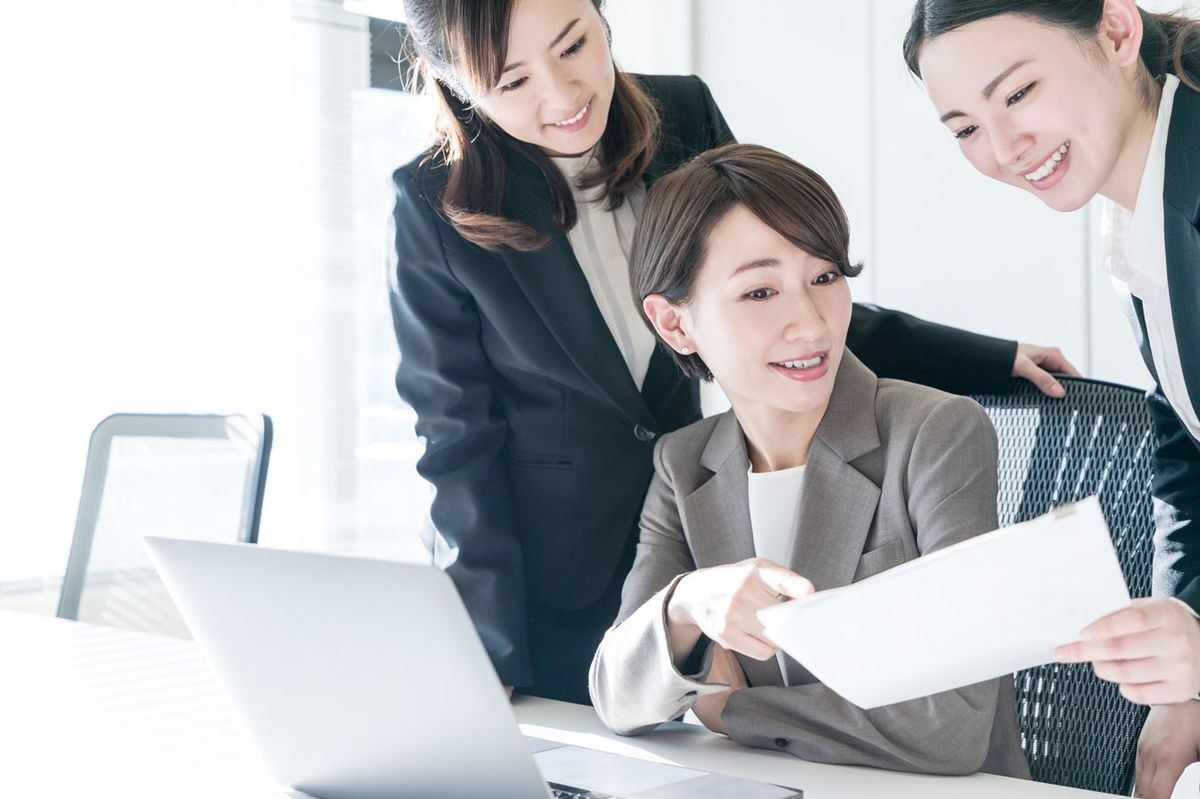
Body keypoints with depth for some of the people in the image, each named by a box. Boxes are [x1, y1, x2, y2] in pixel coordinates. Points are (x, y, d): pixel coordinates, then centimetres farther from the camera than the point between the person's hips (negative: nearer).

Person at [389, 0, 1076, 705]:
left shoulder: (684, 117, -4)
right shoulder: (437, 205, -14)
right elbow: (459, 431, -9)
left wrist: (996, 359, 1)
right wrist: (495, 659, -11)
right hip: (536, 580, -3)